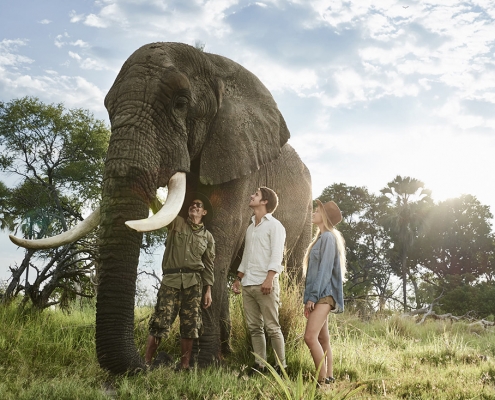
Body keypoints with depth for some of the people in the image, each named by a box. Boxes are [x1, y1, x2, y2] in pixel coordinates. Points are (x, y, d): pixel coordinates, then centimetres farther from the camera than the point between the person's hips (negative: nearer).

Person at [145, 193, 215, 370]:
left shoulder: (207, 237, 16)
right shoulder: (176, 223, 11)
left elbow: (208, 266, 14)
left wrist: (208, 290, 7)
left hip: (193, 282, 2)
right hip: (171, 279, -2)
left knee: (190, 325, 0)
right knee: (160, 322, -8)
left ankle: (184, 365, 8)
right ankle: (146, 362, -2)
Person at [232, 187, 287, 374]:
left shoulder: (274, 225, -2)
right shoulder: (250, 227, 21)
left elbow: (276, 255, -12)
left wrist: (269, 278, -23)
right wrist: (238, 279, 20)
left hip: (265, 284, -7)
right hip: (247, 285, 7)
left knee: (272, 327, -6)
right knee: (254, 328, 6)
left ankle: (281, 366, -1)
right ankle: (259, 365, 10)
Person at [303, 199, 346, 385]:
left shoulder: (328, 237, -8)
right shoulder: (321, 238, 20)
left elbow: (325, 269, -16)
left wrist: (313, 296, -20)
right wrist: (309, 299, 17)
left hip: (323, 294, -10)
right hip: (318, 296, 10)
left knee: (310, 337, -18)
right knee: (322, 338, 8)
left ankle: (322, 379, -15)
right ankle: (329, 377, 11)